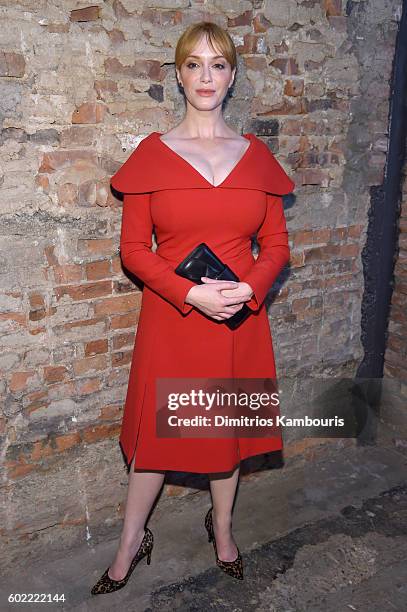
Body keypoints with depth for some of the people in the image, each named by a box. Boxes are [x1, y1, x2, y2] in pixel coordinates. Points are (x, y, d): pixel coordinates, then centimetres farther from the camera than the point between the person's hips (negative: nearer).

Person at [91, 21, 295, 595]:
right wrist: (191, 294, -18)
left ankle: (222, 526, 42)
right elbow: (134, 248, -6)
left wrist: (247, 288, -15)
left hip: (240, 318, 2)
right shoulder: (152, 154, -3)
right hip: (170, 318, -2)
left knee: (230, 425, 16)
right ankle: (131, 544, 33)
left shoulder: (257, 155, 3)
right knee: (156, 429, 10)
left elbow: (277, 243, 4)